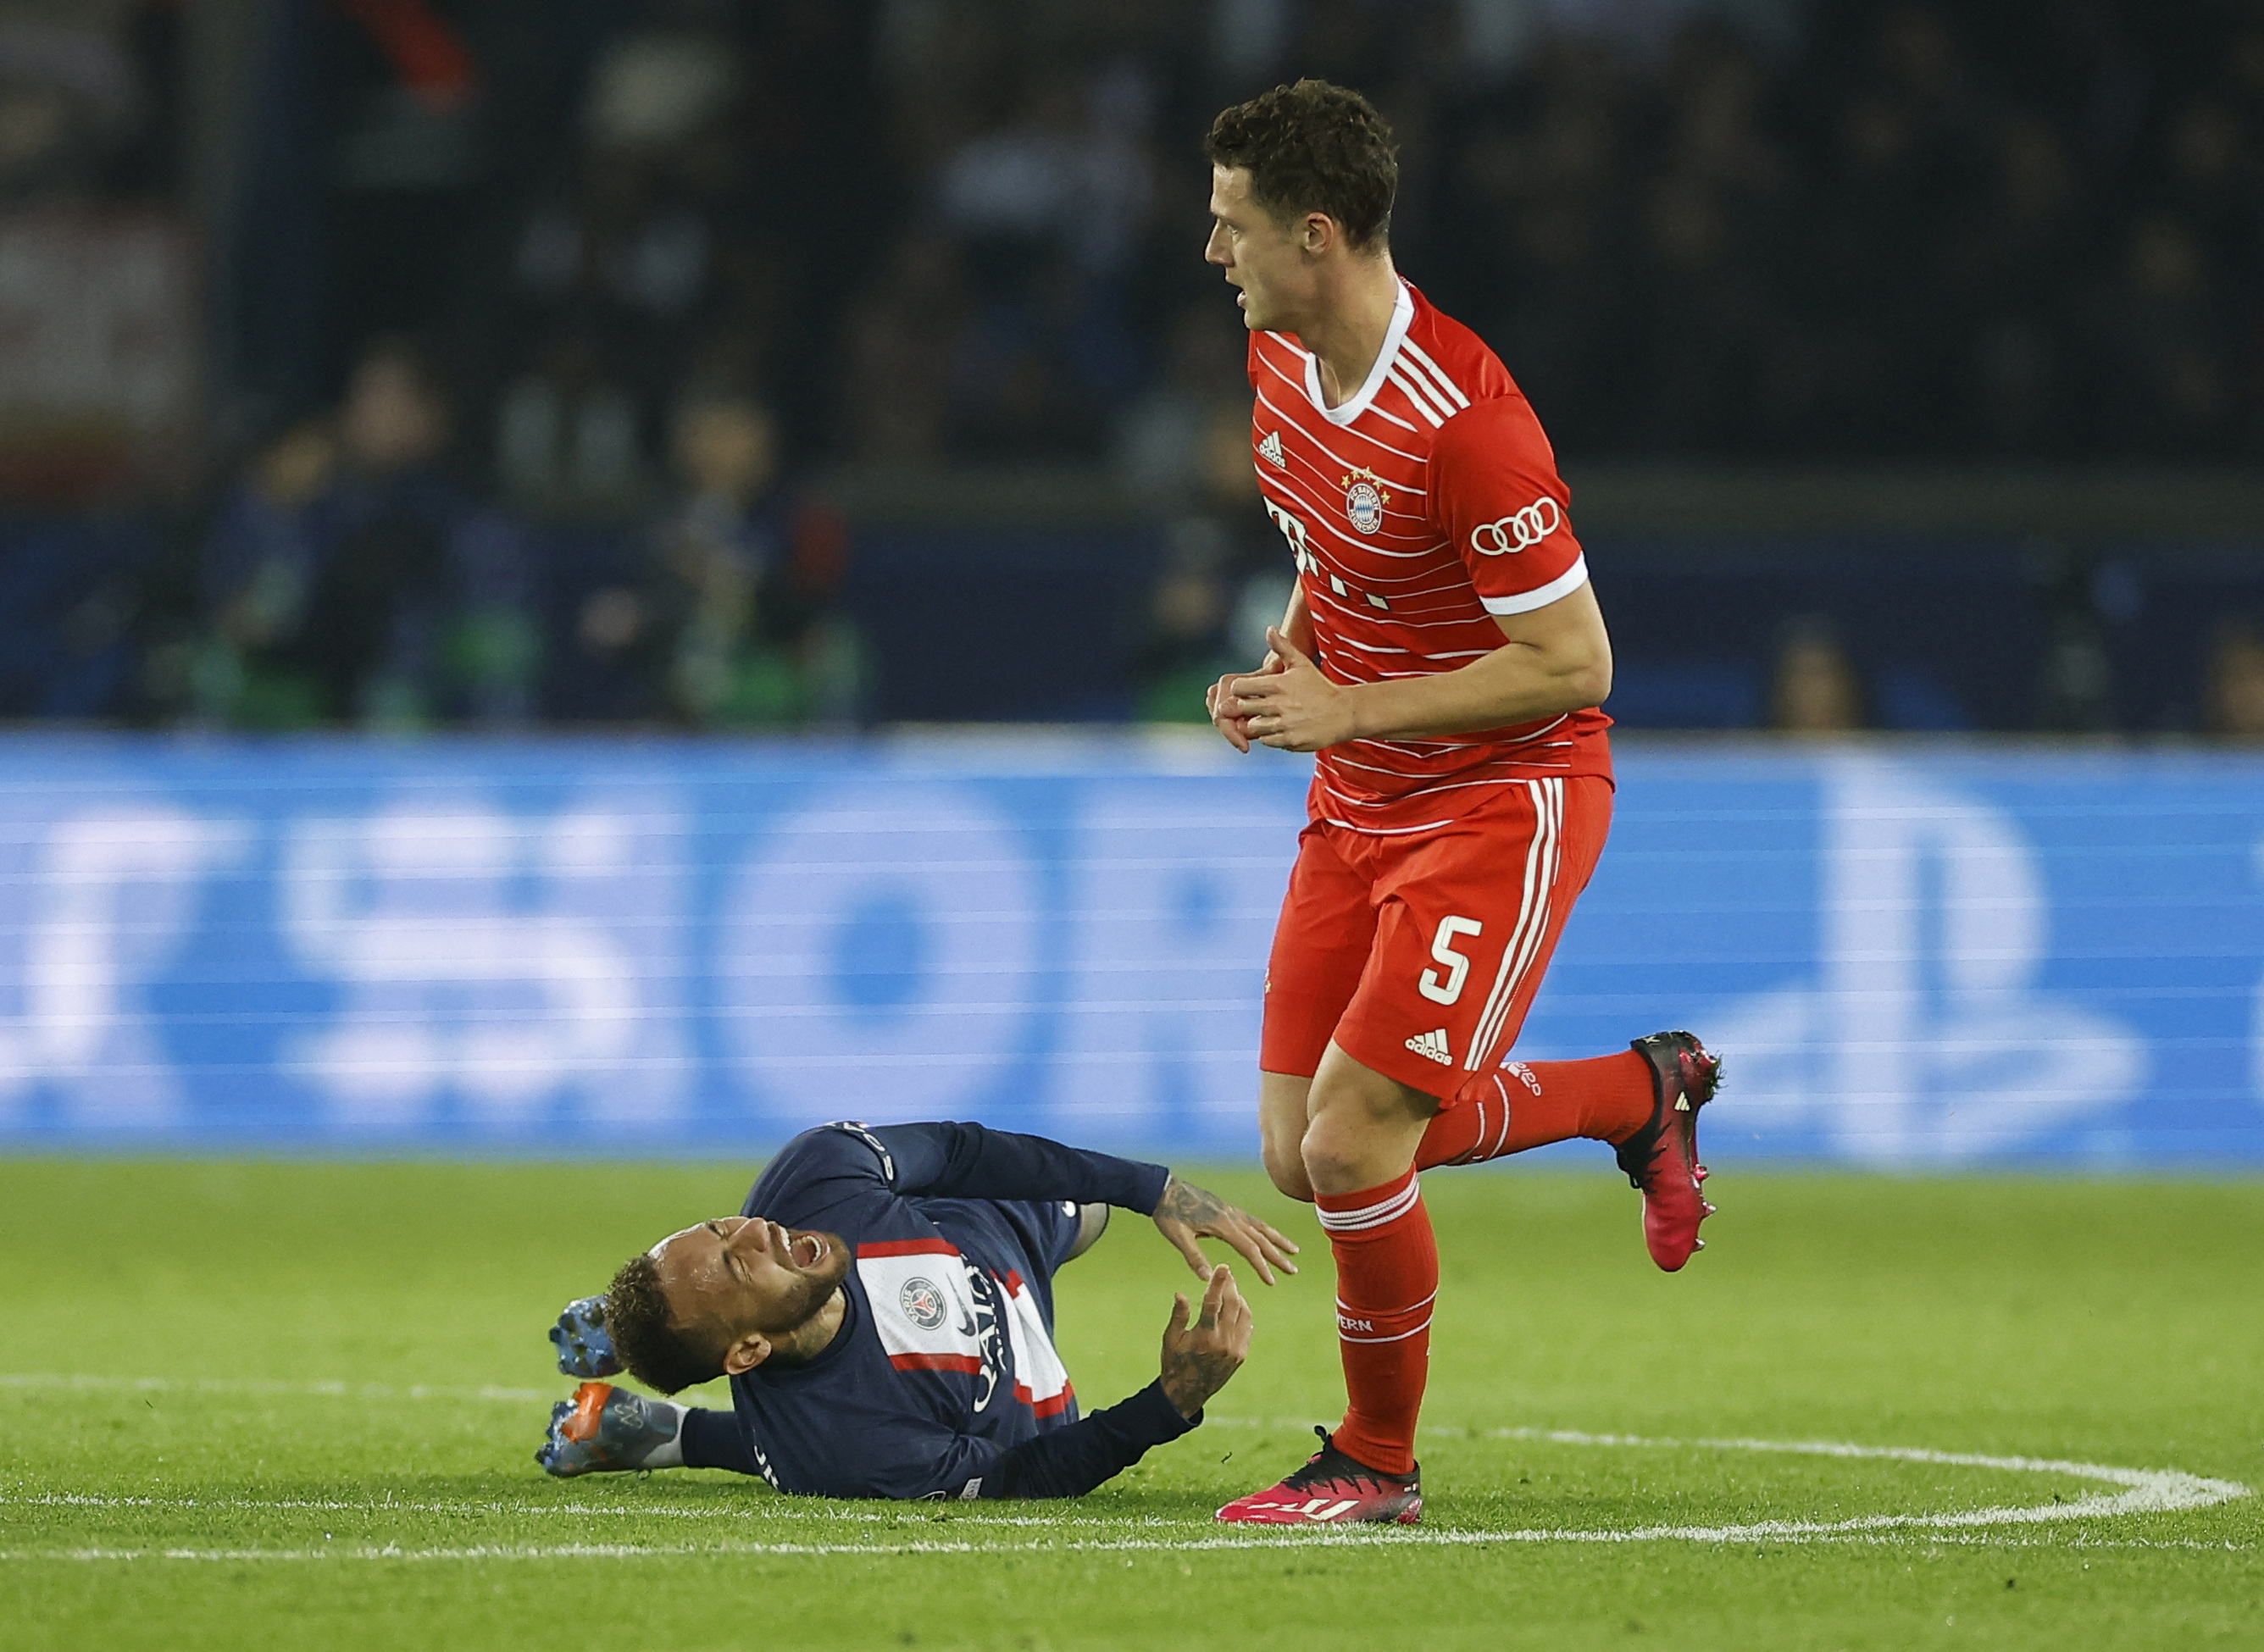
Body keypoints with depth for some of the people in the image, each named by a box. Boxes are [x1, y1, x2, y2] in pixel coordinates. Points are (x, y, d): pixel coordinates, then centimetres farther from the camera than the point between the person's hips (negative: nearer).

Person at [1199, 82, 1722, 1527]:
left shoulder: (1465, 422, -28)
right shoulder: (1281, 356, -1)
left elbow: (1573, 663, -23)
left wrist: (1350, 708, -23)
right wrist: (1287, 660, 0)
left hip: (1507, 797, -9)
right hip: (1361, 806, 9)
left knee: (1353, 1140, -15)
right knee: (1305, 1154, 7)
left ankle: (1381, 1463, 8)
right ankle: (1644, 1094, 30)